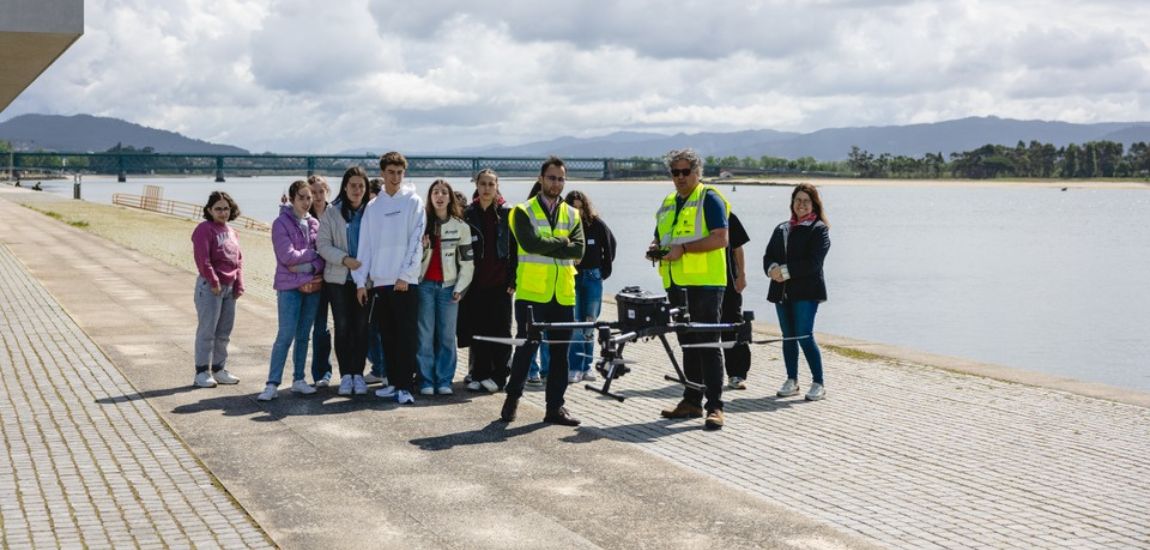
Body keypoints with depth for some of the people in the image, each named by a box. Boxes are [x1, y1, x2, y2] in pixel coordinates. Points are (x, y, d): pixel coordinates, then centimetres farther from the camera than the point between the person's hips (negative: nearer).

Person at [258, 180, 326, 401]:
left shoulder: (314, 224, 9)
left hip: (312, 286, 5)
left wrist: (307, 268, -14)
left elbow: (323, 257, 2)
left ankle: (298, 380, 17)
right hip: (289, 287, -5)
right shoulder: (281, 223, -3)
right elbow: (287, 256, -13)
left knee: (303, 335, 9)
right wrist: (313, 254, -5)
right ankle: (272, 384, -7)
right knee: (285, 335, -9)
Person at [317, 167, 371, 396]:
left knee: (361, 326, 3)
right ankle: (345, 375, 9)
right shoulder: (332, 212, 2)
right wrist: (345, 259, -15)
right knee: (342, 326, 2)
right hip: (338, 278, 0)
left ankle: (358, 374, 12)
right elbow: (323, 244, -3)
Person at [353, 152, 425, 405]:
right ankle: (394, 382, 17)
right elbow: (365, 245, 11)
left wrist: (405, 275, -12)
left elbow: (416, 240, -6)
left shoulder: (413, 202, 0)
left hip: (405, 281, -4)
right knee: (387, 336, 9)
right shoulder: (372, 206, 12)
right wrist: (361, 281, 5)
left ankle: (406, 386, -3)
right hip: (379, 281, 4)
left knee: (406, 336, -5)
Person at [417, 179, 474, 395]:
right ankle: (426, 381, 1)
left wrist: (460, 288, -1)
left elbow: (467, 261, 7)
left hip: (448, 286, 0)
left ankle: (444, 381, 5)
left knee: (447, 335, 0)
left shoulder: (461, 227, 8)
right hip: (425, 285, 0)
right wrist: (422, 247, -11)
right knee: (425, 335, -3)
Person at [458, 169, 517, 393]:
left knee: (500, 330, 0)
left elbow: (514, 248, 0)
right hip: (476, 282, 2)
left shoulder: (507, 214, 2)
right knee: (477, 331, 5)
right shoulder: (469, 214, 7)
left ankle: (498, 376, 6)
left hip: (499, 282, -2)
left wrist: (512, 280, -5)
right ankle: (479, 375, 12)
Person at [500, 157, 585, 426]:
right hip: (531, 292, -4)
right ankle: (513, 398, 14)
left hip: (563, 294, 4)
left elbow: (578, 250, -3)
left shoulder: (572, 215, 13)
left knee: (560, 351, 6)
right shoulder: (524, 212, 1)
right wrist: (562, 243, -9)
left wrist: (547, 246, -11)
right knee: (527, 346, -2)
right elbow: (530, 243, -17)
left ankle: (555, 406, 13)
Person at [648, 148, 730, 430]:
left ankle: (715, 406, -8)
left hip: (705, 283, -7)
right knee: (688, 343, 12)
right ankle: (691, 401, 19)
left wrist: (682, 248, -18)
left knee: (707, 344, -8)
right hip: (676, 284, 7)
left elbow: (720, 239, -15)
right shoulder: (667, 204, 18)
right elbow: (660, 238, 28)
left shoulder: (709, 199, -5)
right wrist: (655, 249, 4)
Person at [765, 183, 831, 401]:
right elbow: (768, 256, 12)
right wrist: (773, 269, -11)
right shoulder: (781, 229, 19)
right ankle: (791, 381, 16)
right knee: (788, 337, 9)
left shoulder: (819, 229, -1)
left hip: (806, 291, -6)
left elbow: (814, 262, -13)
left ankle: (818, 383, -3)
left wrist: (785, 271, -17)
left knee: (805, 336, -11)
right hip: (782, 291, 6)